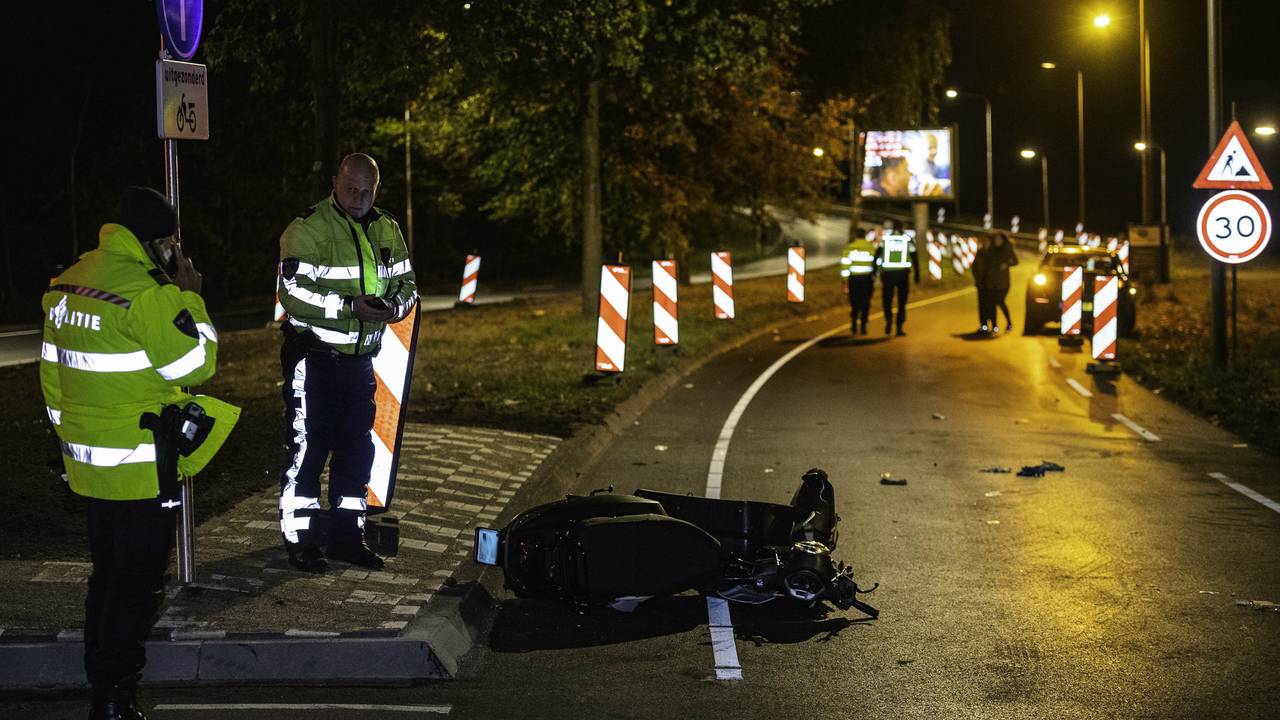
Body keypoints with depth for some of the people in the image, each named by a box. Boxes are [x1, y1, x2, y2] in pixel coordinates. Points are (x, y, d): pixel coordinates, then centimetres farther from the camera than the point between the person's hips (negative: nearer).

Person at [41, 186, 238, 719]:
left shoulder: (67, 284, 7)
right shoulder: (146, 292, -20)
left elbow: (54, 372, 13)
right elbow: (196, 363, -15)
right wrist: (190, 298, -5)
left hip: (88, 462, 8)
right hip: (141, 466, -8)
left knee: (107, 573, 19)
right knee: (138, 583, 1)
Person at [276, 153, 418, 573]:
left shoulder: (386, 230, 7)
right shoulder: (308, 228, -13)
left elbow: (406, 282, 14)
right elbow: (294, 293, -20)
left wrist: (395, 306, -9)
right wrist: (349, 306, -28)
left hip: (360, 356, 7)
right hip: (313, 356, -6)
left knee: (356, 447, 12)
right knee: (307, 447, -3)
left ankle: (346, 537, 24)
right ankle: (300, 541, 6)